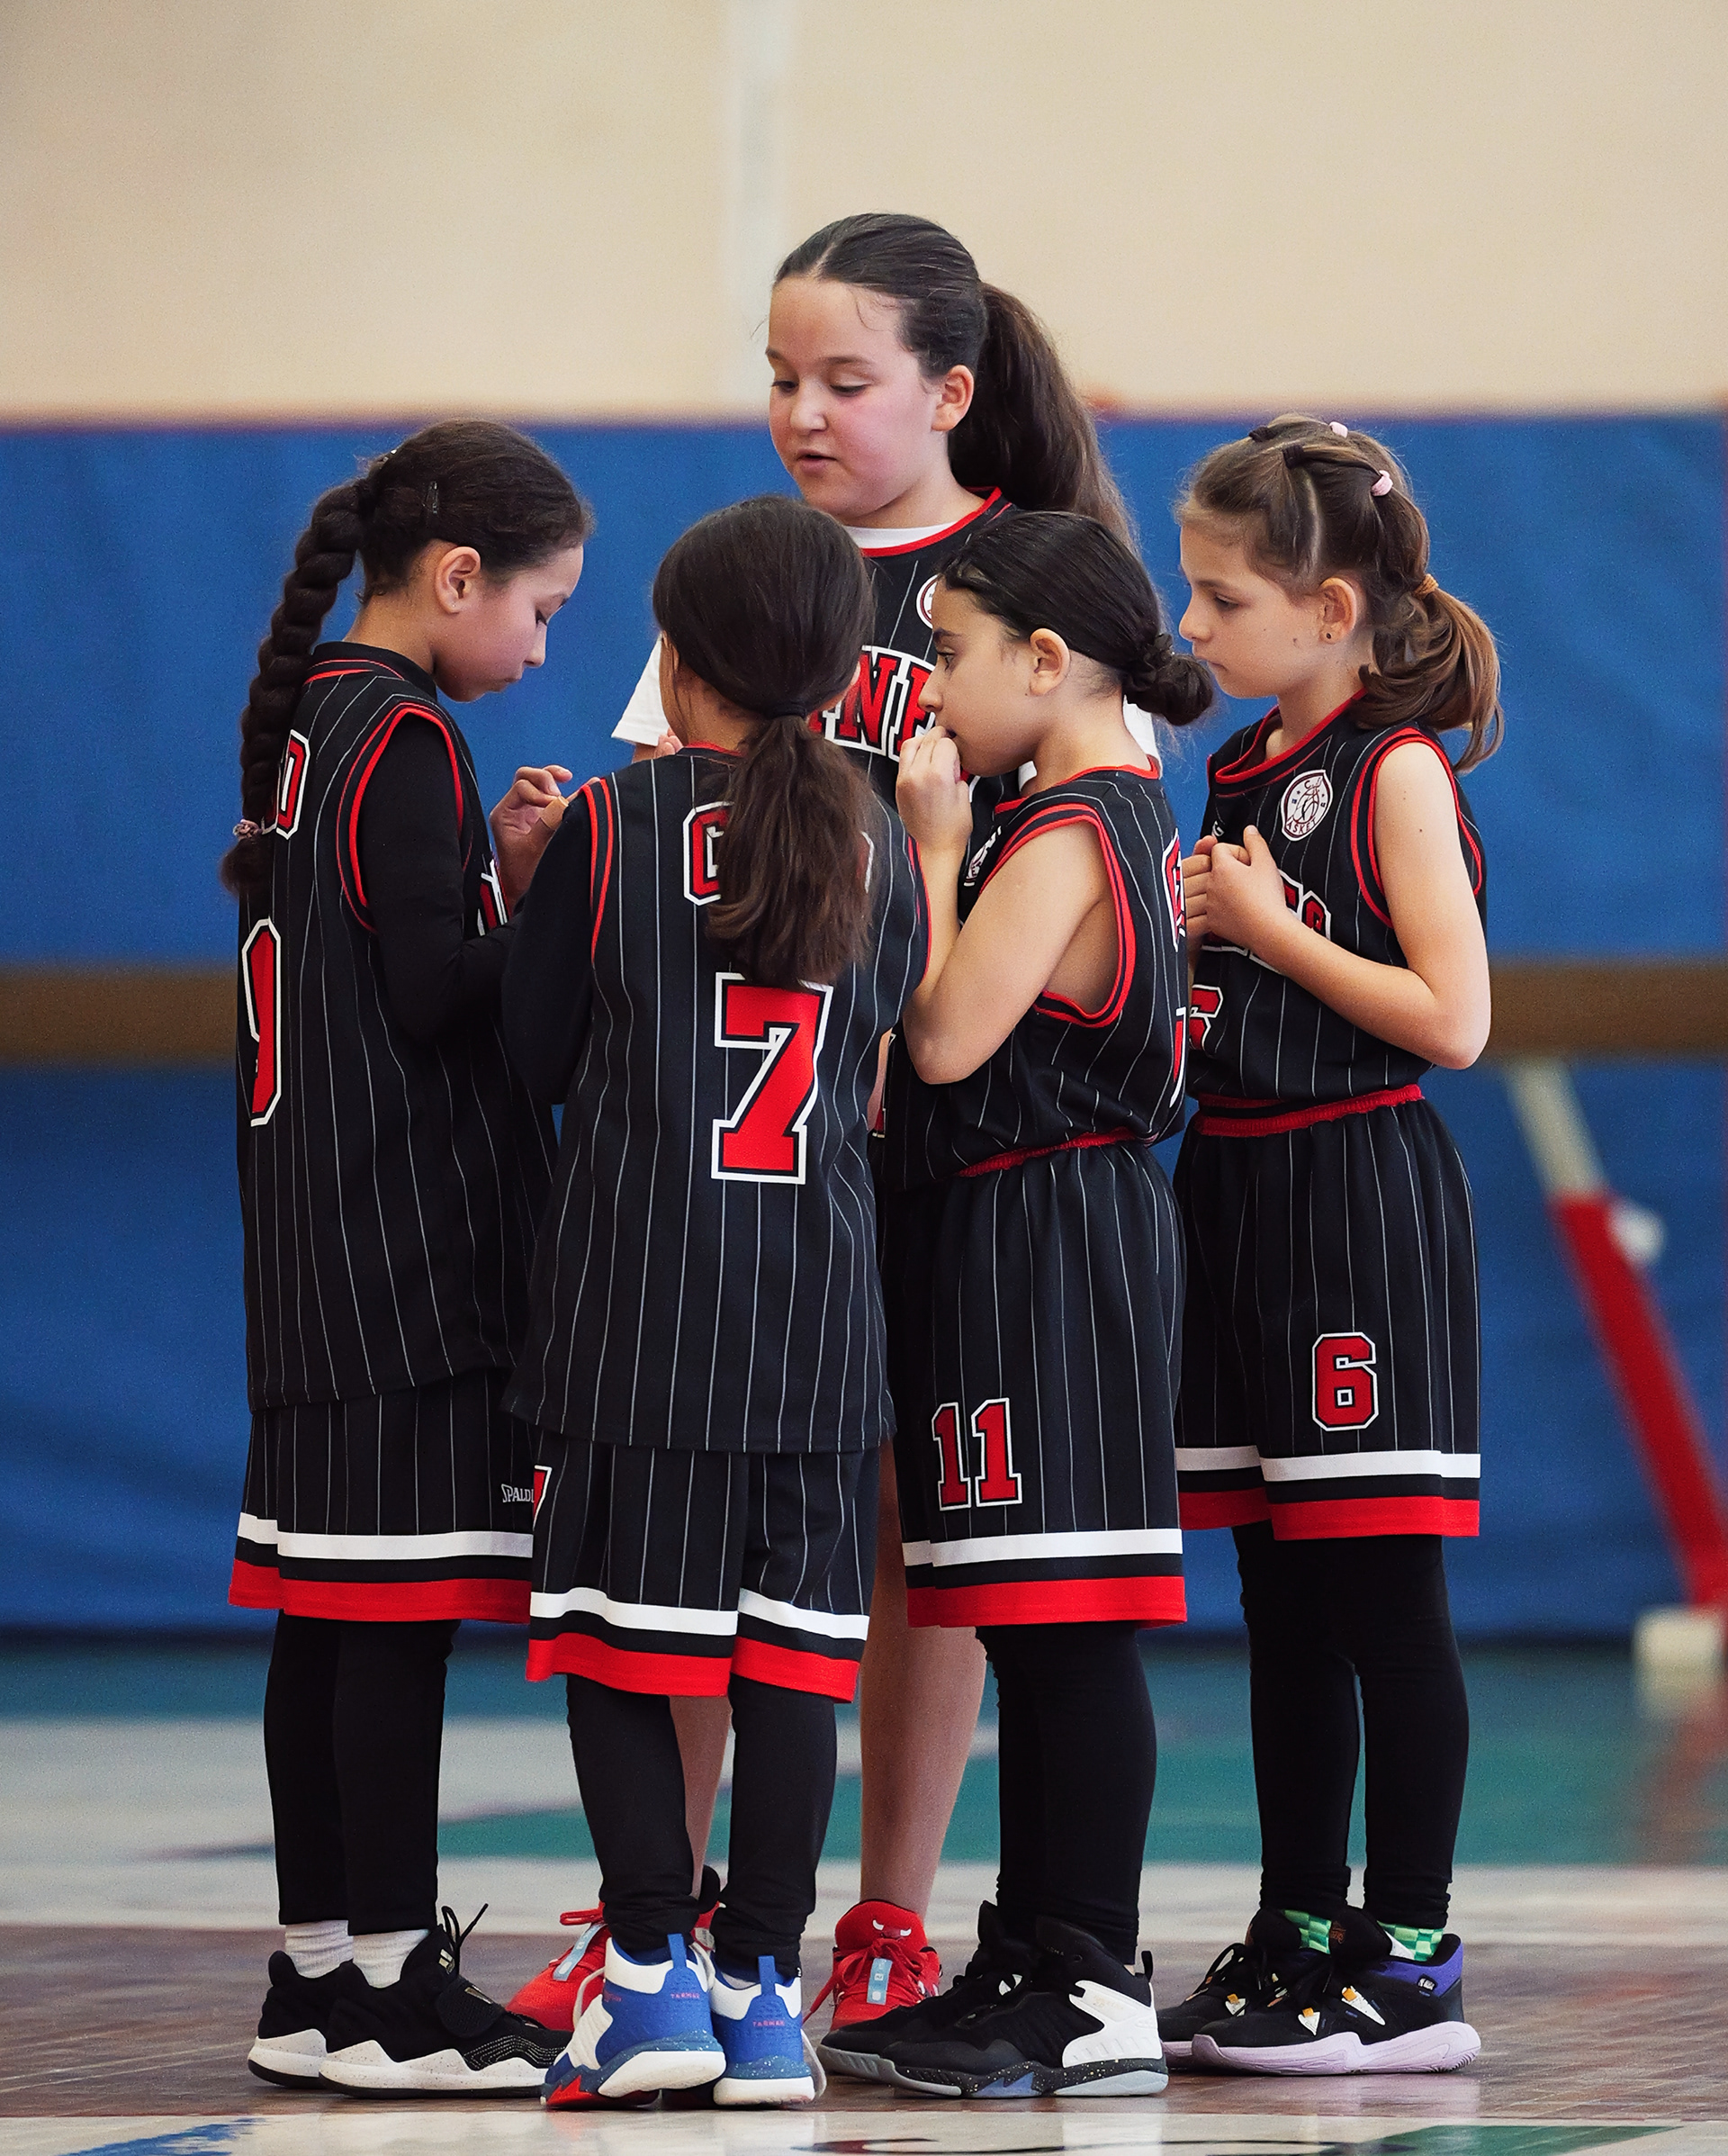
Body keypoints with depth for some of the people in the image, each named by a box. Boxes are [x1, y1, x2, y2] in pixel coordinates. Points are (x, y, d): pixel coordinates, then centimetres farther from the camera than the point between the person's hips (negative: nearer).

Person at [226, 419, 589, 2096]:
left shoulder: (306, 722, 14)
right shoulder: (409, 736, -13)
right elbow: (432, 997, -18)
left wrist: (499, 873, 9)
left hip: (312, 1252, 9)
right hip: (411, 1248, -9)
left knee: (324, 1617, 11)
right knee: (398, 1611, -7)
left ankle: (315, 1973, 15)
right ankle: (387, 1990, -5)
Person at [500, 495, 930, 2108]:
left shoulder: (613, 827, -5)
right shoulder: (879, 844, 4)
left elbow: (534, 1056, -1)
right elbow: (885, 1062, 12)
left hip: (634, 1292, -3)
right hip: (816, 1305, 3)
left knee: (620, 1635, 3)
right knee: (794, 1642, 4)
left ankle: (650, 1968, 0)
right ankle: (762, 1987, 5)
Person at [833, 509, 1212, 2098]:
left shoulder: (1059, 839, -15)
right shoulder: (1127, 816, 16)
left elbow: (945, 1038, -20)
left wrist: (937, 845, -12)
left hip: (1046, 1242, -11)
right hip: (1020, 1245, 11)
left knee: (1070, 1629, -9)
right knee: (1038, 1631, 13)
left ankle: (1093, 1996, -8)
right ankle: (1036, 1963, 19)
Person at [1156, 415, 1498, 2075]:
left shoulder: (1397, 770, -10)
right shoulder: (1241, 772, 14)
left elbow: (1454, 1017, -17)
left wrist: (1269, 932, -14)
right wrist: (1184, 937, 4)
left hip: (1363, 1196, -8)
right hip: (1237, 1189, 8)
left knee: (1383, 1598, -6)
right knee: (1282, 1606, 12)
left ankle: (1411, 1961, -3)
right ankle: (1297, 1938, 18)